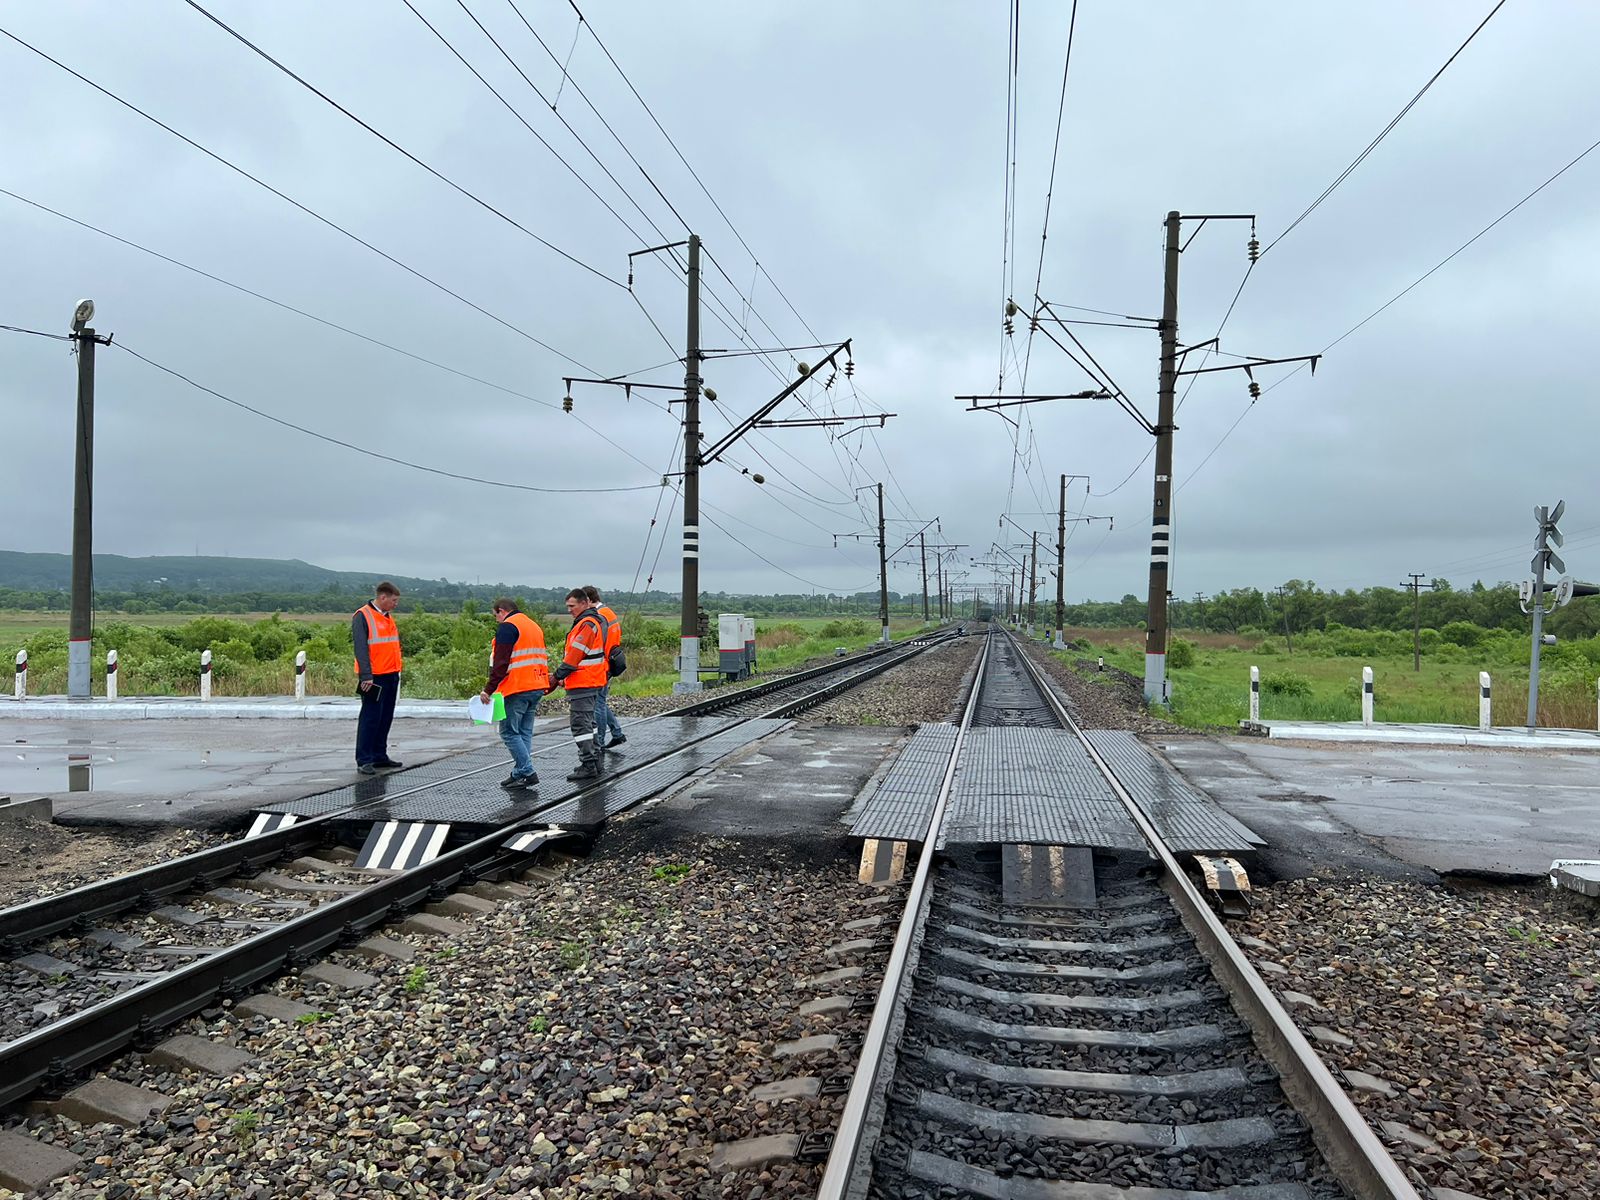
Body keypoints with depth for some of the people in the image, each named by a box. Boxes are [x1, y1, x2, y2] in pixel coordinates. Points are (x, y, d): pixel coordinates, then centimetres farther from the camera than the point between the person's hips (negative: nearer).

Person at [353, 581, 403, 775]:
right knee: (370, 718, -6)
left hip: (391, 676, 8)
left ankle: (380, 756, 21)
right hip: (374, 678, -8)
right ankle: (364, 760, 0)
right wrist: (366, 676, -21)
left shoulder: (387, 617, 16)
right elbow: (360, 648, -16)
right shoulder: (362, 616, -10)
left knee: (386, 718, 12)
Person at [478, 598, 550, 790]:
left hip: (516, 689, -9)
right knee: (525, 733, 12)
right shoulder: (534, 626, 21)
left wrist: (489, 689, -13)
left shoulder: (507, 627, -8)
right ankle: (521, 774, 12)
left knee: (509, 732, -2)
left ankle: (527, 772, -7)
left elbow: (500, 663, -15)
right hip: (537, 688, 9)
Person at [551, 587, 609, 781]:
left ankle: (588, 765, -6)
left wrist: (557, 676, -16)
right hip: (592, 682, 11)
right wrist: (566, 678, 17)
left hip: (582, 684, -11)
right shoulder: (595, 620, 16)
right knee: (588, 722, 18)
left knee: (580, 724, -8)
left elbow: (575, 655, -21)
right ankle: (594, 761, 25)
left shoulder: (587, 624, -17)